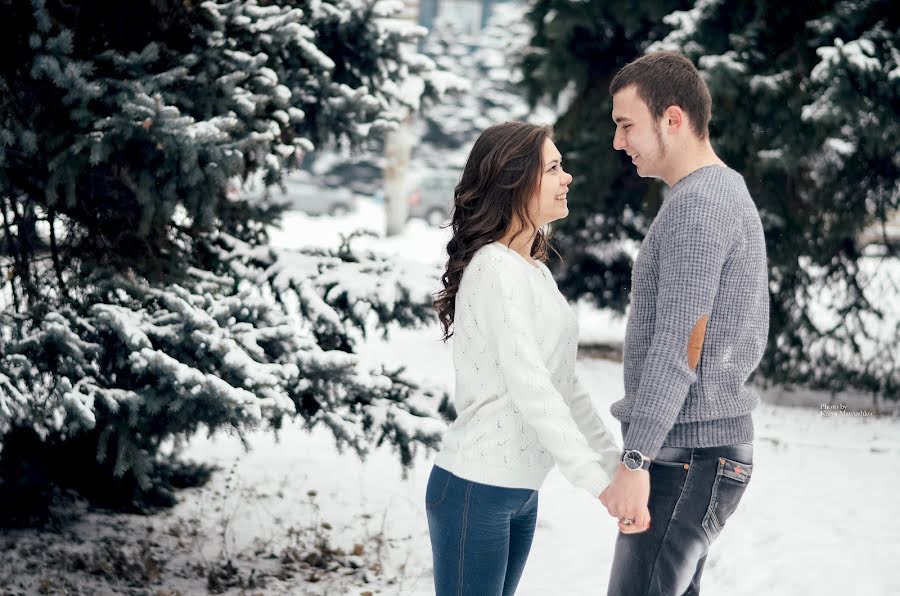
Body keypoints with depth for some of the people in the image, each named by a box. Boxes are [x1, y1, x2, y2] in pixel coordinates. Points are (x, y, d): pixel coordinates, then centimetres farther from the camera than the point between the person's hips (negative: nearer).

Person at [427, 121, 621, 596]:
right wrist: (597, 483, -29)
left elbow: (565, 384, 15)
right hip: (476, 489, -9)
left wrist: (616, 463, 9)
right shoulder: (495, 270, -17)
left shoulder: (536, 271, 13)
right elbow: (530, 389, -24)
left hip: (521, 490, 9)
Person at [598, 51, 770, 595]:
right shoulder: (731, 191, 18)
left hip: (687, 455, -10)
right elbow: (752, 337, 22)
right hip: (725, 443, 10)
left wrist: (635, 460, -26)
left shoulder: (696, 203, -14)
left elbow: (680, 345, -23)